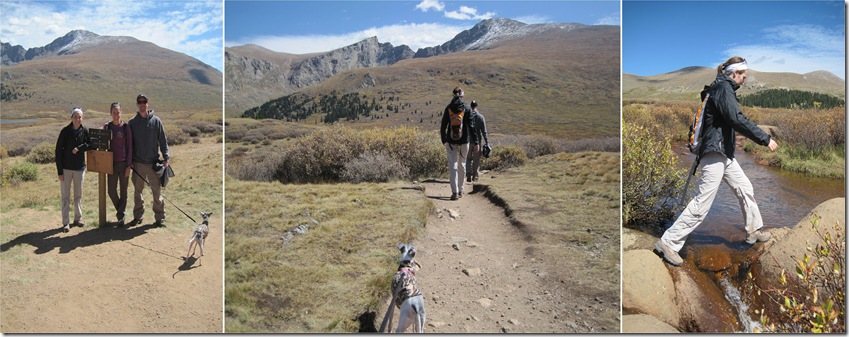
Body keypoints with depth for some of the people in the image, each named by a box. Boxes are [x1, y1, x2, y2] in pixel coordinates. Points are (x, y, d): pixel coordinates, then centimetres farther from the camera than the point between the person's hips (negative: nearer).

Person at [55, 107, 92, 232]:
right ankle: (66, 223, 7)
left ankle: (78, 218, 24)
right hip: (66, 168, -2)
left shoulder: (85, 131, -1)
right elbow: (58, 151, -6)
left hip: (80, 168, 2)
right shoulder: (65, 131, -6)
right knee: (66, 196, 3)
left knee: (78, 195, 12)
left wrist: (79, 148, -17)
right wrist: (60, 171, -9)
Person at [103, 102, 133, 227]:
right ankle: (120, 210, 25)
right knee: (111, 190, 2)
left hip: (123, 163, -2)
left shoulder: (126, 127, -3)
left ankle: (121, 215, 17)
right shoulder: (106, 127, 5)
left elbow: (129, 147, -3)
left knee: (123, 191, 5)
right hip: (111, 163, 2)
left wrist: (128, 165, -7)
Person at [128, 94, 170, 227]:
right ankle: (138, 216, 23)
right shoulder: (132, 122, 5)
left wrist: (166, 158, -7)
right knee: (137, 191, 11)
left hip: (153, 163, -2)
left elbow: (163, 140, 1)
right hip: (138, 163, 2)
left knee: (157, 191, -1)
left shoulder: (156, 121, 1)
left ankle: (159, 218, 6)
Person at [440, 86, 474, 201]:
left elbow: (443, 126, 3)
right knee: (462, 165, 14)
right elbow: (471, 126, -5)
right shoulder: (467, 109, -3)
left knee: (452, 166, -2)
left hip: (451, 141, 0)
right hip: (464, 141, 0)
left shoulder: (448, 108, 0)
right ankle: (460, 190, 23)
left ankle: (455, 192, -12)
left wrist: (443, 140, 15)